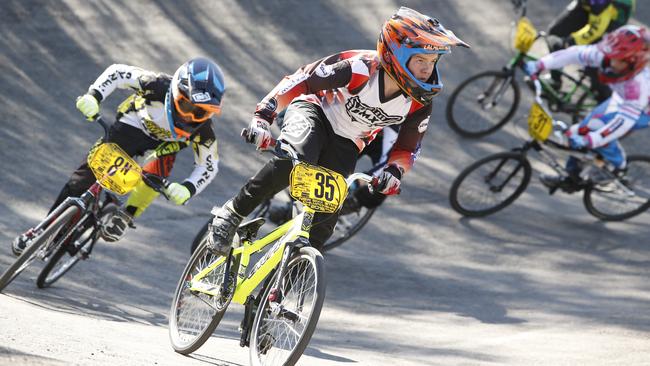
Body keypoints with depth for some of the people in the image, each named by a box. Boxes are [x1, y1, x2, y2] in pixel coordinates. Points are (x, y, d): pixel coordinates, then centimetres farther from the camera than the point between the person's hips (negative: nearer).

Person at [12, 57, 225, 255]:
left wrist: (188, 189, -32)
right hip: (131, 127, -1)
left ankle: (126, 216, -14)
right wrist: (93, 95, -35)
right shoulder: (159, 86, -33)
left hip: (163, 143, 1)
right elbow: (117, 72, -21)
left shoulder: (202, 130, -28)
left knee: (162, 163, -33)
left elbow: (209, 165, -14)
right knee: (88, 172, -11)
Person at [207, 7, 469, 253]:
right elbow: (300, 81, -23)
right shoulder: (358, 68, -29)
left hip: (344, 144, 5)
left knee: (327, 213, -14)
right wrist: (263, 116, -30)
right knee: (297, 159, -36)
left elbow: (407, 148, 3)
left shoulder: (420, 104, -14)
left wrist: (394, 172, -19)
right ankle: (231, 214, -23)